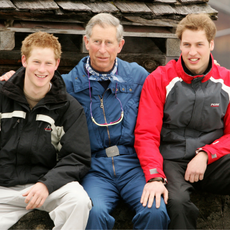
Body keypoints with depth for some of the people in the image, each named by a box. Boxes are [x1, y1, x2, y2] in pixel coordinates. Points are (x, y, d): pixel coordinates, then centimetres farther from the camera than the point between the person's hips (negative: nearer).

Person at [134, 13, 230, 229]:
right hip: (172, 161, -2)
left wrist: (205, 155, -10)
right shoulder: (159, 80, 0)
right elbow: (145, 134, -5)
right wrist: (155, 177, -22)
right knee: (177, 201, -35)